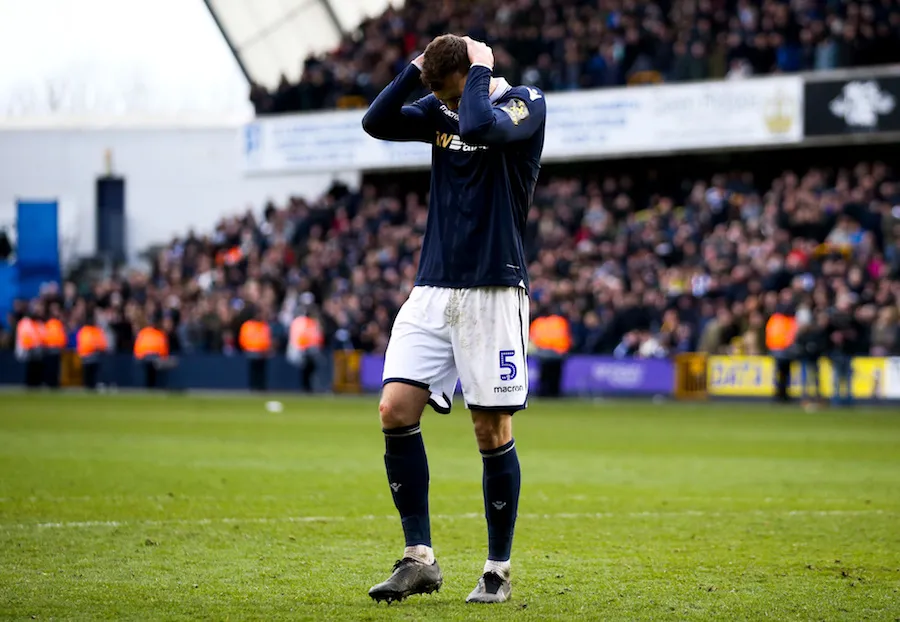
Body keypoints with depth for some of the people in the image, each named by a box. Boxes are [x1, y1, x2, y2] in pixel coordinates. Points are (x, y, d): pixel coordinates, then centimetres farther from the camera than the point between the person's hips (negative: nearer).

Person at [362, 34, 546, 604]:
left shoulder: (526, 103, -5)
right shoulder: (439, 110, 11)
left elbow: (481, 127, -25)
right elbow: (376, 123, -3)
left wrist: (479, 71, -12)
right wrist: (418, 67, -4)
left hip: (493, 293, -5)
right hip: (433, 289, 5)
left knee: (493, 431, -1)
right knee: (396, 410, -8)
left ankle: (498, 572, 11)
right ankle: (420, 558, 0)